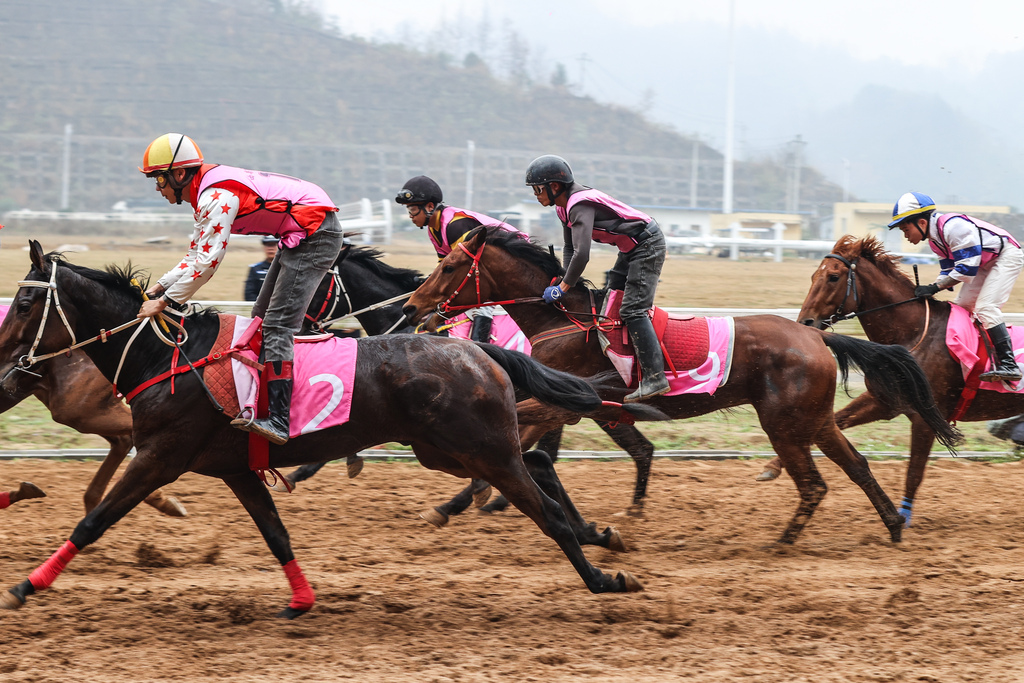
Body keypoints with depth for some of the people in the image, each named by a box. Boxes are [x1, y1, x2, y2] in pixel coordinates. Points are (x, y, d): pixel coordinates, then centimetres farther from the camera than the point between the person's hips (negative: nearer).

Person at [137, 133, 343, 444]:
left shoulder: (216, 196, -20)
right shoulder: (207, 193, 14)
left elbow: (208, 260, -24)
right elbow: (197, 255, 21)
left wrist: (165, 301, -19)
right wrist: (160, 286, 11)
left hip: (317, 235, -11)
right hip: (299, 236, 11)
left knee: (277, 325, -17)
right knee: (262, 319, 15)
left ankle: (279, 422, -24)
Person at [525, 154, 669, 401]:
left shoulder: (580, 205, -26)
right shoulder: (564, 206, 6)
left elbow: (581, 254, -33)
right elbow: (569, 248, 16)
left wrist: (563, 288, -24)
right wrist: (565, 279, 0)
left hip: (647, 245, -11)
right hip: (631, 249, 11)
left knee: (632, 309, -17)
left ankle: (654, 378, -22)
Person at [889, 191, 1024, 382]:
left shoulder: (952, 227, -29)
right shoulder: (934, 238, 2)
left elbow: (966, 268, -30)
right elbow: (948, 270, 7)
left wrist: (934, 287, -28)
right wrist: (927, 290, -9)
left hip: (1007, 255, -11)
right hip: (986, 264, 11)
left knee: (985, 307, -22)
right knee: (960, 307, 8)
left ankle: (1009, 365, -27)